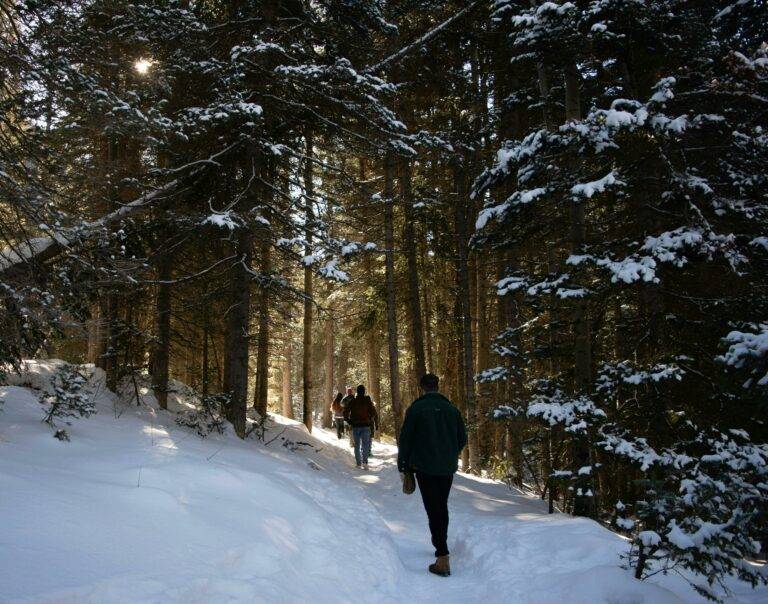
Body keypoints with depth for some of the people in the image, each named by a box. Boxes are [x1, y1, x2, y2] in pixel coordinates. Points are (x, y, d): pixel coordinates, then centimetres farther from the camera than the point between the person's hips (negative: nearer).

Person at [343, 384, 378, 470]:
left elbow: (346, 412, 1)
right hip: (365, 426, -1)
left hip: (355, 426, 2)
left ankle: (358, 463, 12)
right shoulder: (368, 401, -5)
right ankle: (365, 461, -18)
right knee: (365, 444, 1)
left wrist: (348, 420, 16)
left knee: (357, 444, 11)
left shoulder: (353, 401, 0)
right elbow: (374, 413, -7)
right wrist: (376, 424, 3)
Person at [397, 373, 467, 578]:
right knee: (442, 507, 20)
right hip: (448, 468, 4)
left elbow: (405, 439, -7)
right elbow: (462, 439, 9)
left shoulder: (416, 408, -8)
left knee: (433, 509, -4)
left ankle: (443, 559, -11)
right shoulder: (452, 409, 4)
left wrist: (403, 464, 5)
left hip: (425, 468, -4)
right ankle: (440, 543, 35)